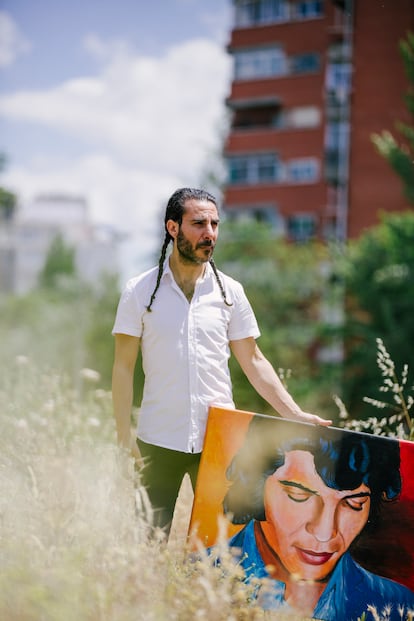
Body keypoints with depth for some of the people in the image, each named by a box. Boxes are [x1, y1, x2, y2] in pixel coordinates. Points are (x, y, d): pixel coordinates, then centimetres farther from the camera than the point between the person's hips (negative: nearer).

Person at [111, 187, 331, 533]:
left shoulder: (230, 292, 6)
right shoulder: (140, 291, 1)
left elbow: (253, 361, 9)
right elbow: (124, 367, 1)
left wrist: (295, 414, 0)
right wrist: (124, 435, -5)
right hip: (159, 440, -2)